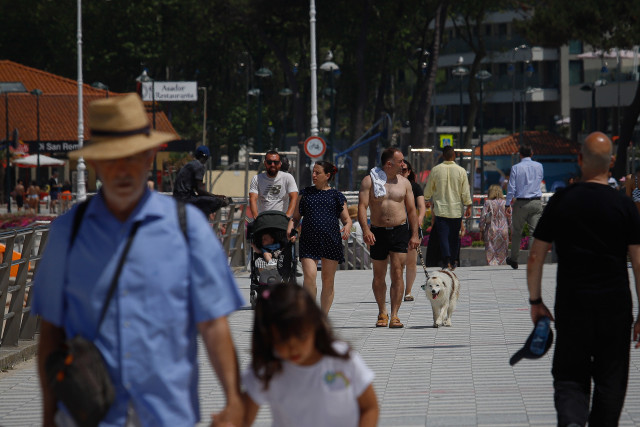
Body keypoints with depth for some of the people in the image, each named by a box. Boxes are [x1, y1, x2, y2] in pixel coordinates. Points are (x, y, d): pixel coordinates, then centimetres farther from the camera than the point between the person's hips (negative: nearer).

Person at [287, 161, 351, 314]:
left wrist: (347, 227, -12)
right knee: (309, 276, -16)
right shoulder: (305, 194, 12)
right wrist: (290, 228, -5)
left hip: (331, 242, 0)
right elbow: (296, 217, 15)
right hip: (309, 241, 0)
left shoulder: (336, 196, 9)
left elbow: (346, 218, 10)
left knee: (328, 281, 5)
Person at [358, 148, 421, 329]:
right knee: (379, 275, 9)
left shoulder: (404, 182, 8)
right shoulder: (369, 181, -1)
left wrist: (415, 235, 4)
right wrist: (365, 230, -22)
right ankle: (382, 313, 24)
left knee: (397, 273, -9)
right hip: (378, 232, -1)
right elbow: (362, 207, -8)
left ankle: (394, 315, -11)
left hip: (400, 232, 1)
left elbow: (411, 210, 11)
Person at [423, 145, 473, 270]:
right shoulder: (461, 171, -5)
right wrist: (468, 206, 8)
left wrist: (426, 200, 28)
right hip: (456, 210, 1)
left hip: (440, 209, 0)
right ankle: (453, 262, 17)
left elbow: (429, 189, 8)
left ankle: (446, 261, -18)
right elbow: (465, 192, -2)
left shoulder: (435, 170, -3)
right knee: (454, 236, 11)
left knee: (443, 236, -3)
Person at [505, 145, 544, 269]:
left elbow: (511, 187, -5)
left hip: (521, 203, -2)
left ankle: (514, 260, 18)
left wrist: (508, 204, -3)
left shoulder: (516, 168, -3)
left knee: (517, 231, 10)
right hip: (536, 202, 2)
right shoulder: (539, 166, 6)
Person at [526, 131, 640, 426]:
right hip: (615, 306, -1)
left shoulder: (560, 202, 0)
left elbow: (535, 257, 2)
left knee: (569, 378, 6)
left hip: (571, 304, 1)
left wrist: (535, 301, 13)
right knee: (610, 381, 11)